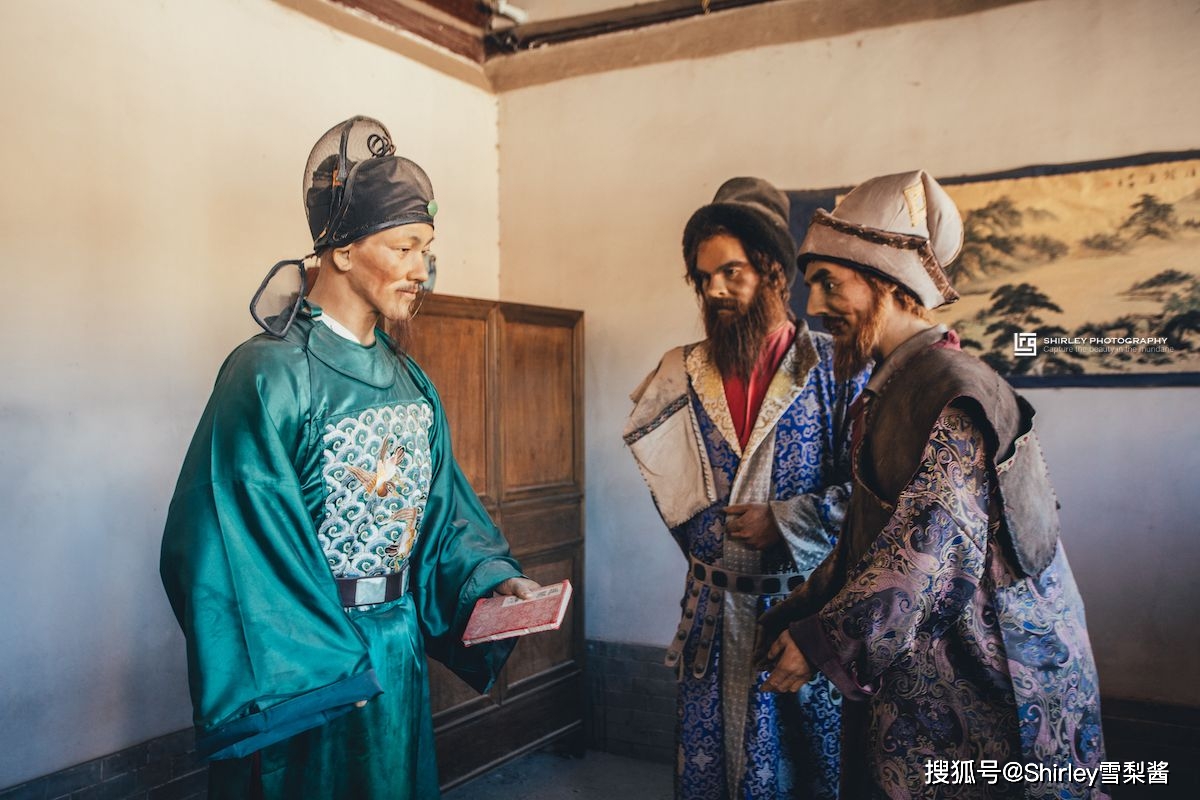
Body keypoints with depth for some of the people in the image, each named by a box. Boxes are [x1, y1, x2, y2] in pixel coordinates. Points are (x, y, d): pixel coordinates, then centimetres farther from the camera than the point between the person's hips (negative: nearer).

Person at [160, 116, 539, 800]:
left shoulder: (410, 382, 5)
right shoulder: (272, 376, -19)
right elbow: (230, 545, -22)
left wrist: (491, 578, -6)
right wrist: (323, 667, -21)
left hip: (397, 655, 7)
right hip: (303, 666, -7)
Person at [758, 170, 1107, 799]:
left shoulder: (952, 393, -18)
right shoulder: (889, 392, 10)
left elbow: (928, 555, -23)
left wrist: (821, 641, -16)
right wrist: (791, 619, 8)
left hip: (979, 690, -8)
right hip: (908, 682, 8)